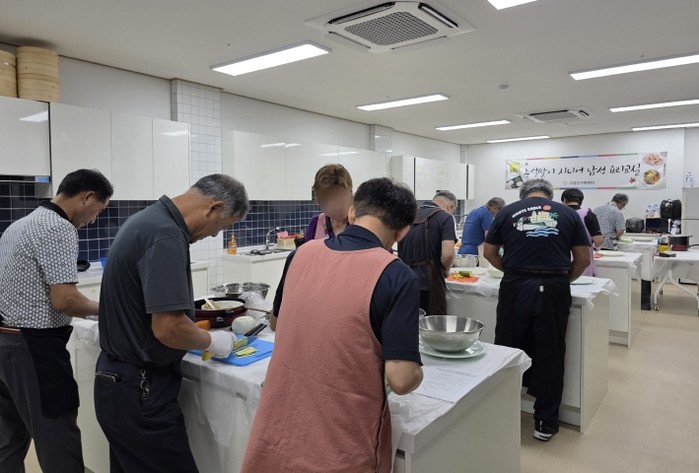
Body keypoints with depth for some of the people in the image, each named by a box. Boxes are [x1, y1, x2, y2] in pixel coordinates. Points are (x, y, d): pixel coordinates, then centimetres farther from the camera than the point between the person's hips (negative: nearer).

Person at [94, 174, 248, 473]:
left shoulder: (148, 219, 7)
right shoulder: (166, 235, -25)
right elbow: (168, 327, -29)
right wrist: (211, 341, -10)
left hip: (122, 381, 10)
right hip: (139, 391, -10)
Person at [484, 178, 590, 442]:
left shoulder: (508, 212, 9)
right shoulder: (568, 213, 10)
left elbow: (489, 253, 12)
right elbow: (583, 258, 10)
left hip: (516, 288, 0)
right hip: (553, 289, 0)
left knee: (507, 351, 12)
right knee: (549, 356, 10)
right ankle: (545, 423, 21)